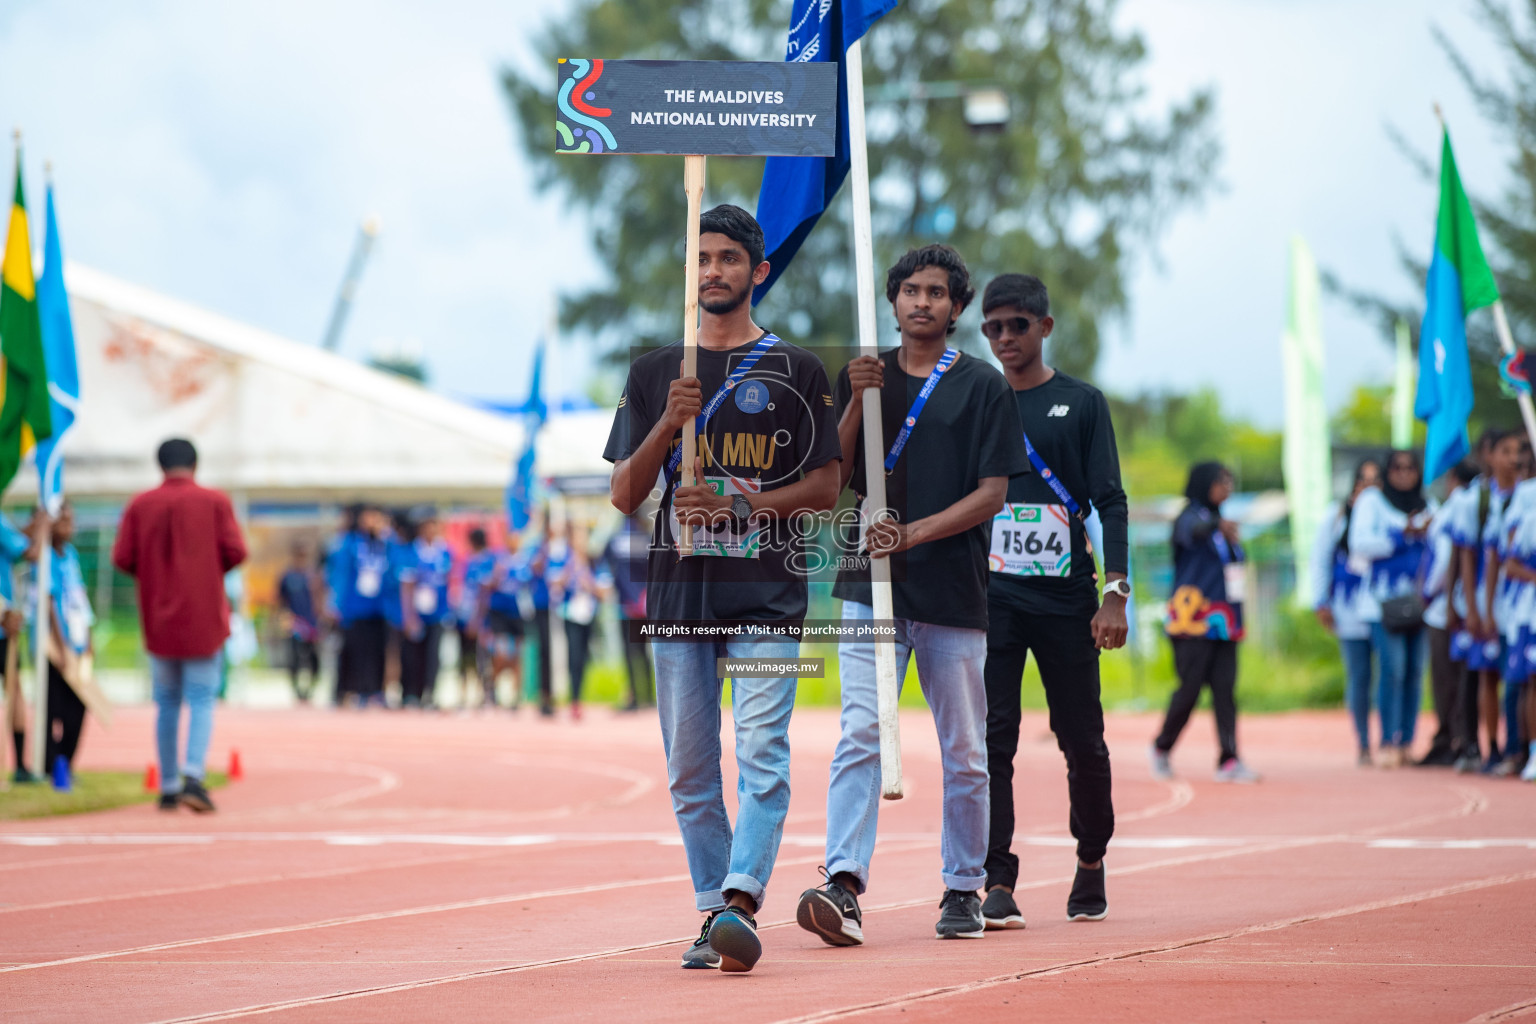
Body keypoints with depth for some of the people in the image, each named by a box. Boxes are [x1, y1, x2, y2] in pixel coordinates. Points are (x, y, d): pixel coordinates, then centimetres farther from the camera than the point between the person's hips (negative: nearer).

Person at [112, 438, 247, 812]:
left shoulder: (140, 506, 0)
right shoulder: (214, 502, -4)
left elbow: (122, 559, -4)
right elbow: (235, 552, -9)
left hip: (159, 620, 2)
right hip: (203, 618, -2)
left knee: (166, 703, 12)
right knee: (201, 700, -1)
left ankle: (168, 788, 13)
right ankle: (194, 774, -20)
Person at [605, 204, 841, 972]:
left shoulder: (795, 371, 6)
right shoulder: (655, 374, 12)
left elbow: (826, 487, 3)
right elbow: (624, 495, 7)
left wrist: (737, 505, -11)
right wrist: (668, 424, -9)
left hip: (767, 591, -3)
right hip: (678, 590, 3)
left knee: (761, 753, -15)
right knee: (690, 769, 4)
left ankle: (741, 902, -25)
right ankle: (713, 912, 11)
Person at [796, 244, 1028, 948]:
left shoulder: (985, 388, 4)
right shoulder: (861, 376, 12)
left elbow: (992, 494, -3)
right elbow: (835, 478, 5)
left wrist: (913, 533, -14)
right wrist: (858, 402, -9)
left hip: (954, 592, -1)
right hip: (870, 586, 1)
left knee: (964, 752, 4)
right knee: (860, 735, -13)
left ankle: (963, 889, 16)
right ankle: (844, 886, -22)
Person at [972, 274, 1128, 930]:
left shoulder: (1081, 404, 6)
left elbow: (1110, 501, 1)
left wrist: (1115, 593, -9)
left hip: (1066, 598, -1)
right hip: (990, 597, 1)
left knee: (1082, 739, 5)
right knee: (991, 735, -10)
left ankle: (1091, 861, 26)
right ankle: (997, 883, -11)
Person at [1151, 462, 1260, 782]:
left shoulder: (1220, 521, 18)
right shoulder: (1191, 516, -6)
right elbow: (1192, 530, -32)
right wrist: (1218, 525, -51)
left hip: (1222, 623, 7)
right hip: (1194, 623, -7)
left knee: (1225, 689, -4)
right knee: (1190, 688, -5)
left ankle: (1229, 761, -10)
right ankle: (1162, 749, 15)